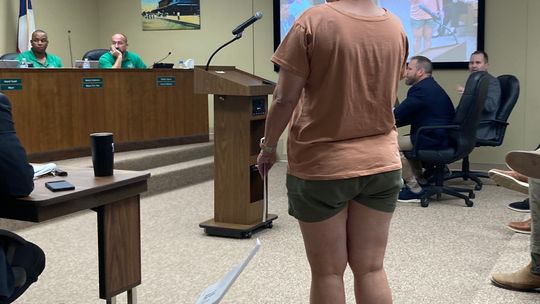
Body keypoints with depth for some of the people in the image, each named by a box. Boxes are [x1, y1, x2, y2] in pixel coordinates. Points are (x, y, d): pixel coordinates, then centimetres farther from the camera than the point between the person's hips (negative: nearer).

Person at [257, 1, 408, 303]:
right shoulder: (396, 28, 2)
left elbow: (285, 99, -12)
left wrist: (268, 146, 3)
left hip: (321, 165, -4)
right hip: (381, 163, 4)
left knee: (327, 272, 8)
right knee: (371, 268, 11)